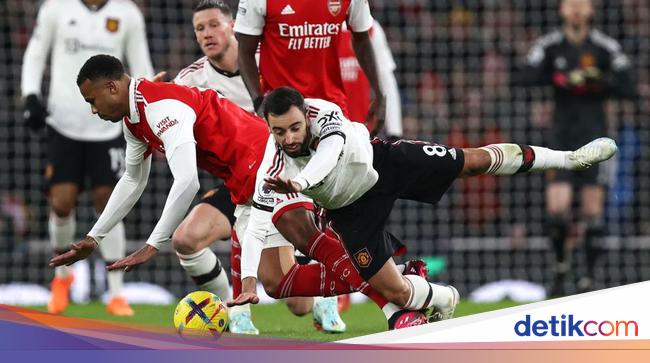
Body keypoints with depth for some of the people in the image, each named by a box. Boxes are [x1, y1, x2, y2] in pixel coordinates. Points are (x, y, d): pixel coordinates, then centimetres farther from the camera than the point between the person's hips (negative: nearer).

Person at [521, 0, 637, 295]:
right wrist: (563, 78, -21)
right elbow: (529, 77, -11)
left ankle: (589, 277, 6)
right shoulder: (549, 45, 2)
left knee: (593, 209, -3)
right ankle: (561, 264, 18)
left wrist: (602, 82, -18)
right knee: (556, 208, -8)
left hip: (594, 137, 0)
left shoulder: (606, 48, 0)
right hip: (562, 136, 0)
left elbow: (629, 90, -1)